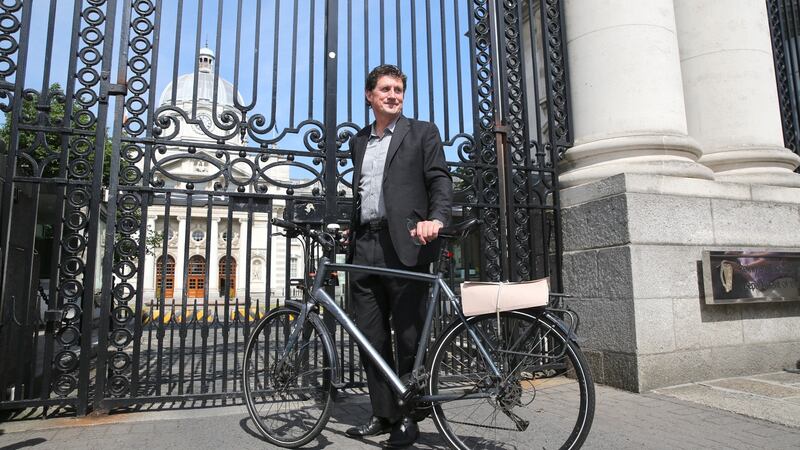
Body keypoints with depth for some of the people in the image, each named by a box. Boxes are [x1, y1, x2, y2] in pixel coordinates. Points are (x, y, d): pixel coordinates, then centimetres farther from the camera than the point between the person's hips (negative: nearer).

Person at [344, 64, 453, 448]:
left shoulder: (422, 132, 9)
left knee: (408, 336, 0)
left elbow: (440, 179, -2)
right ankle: (382, 414, 21)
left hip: (404, 244, -5)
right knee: (370, 337, 8)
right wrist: (351, 231, 16)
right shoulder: (358, 141, 23)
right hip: (365, 246, 5)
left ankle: (407, 419, 14)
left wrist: (436, 218, -19)